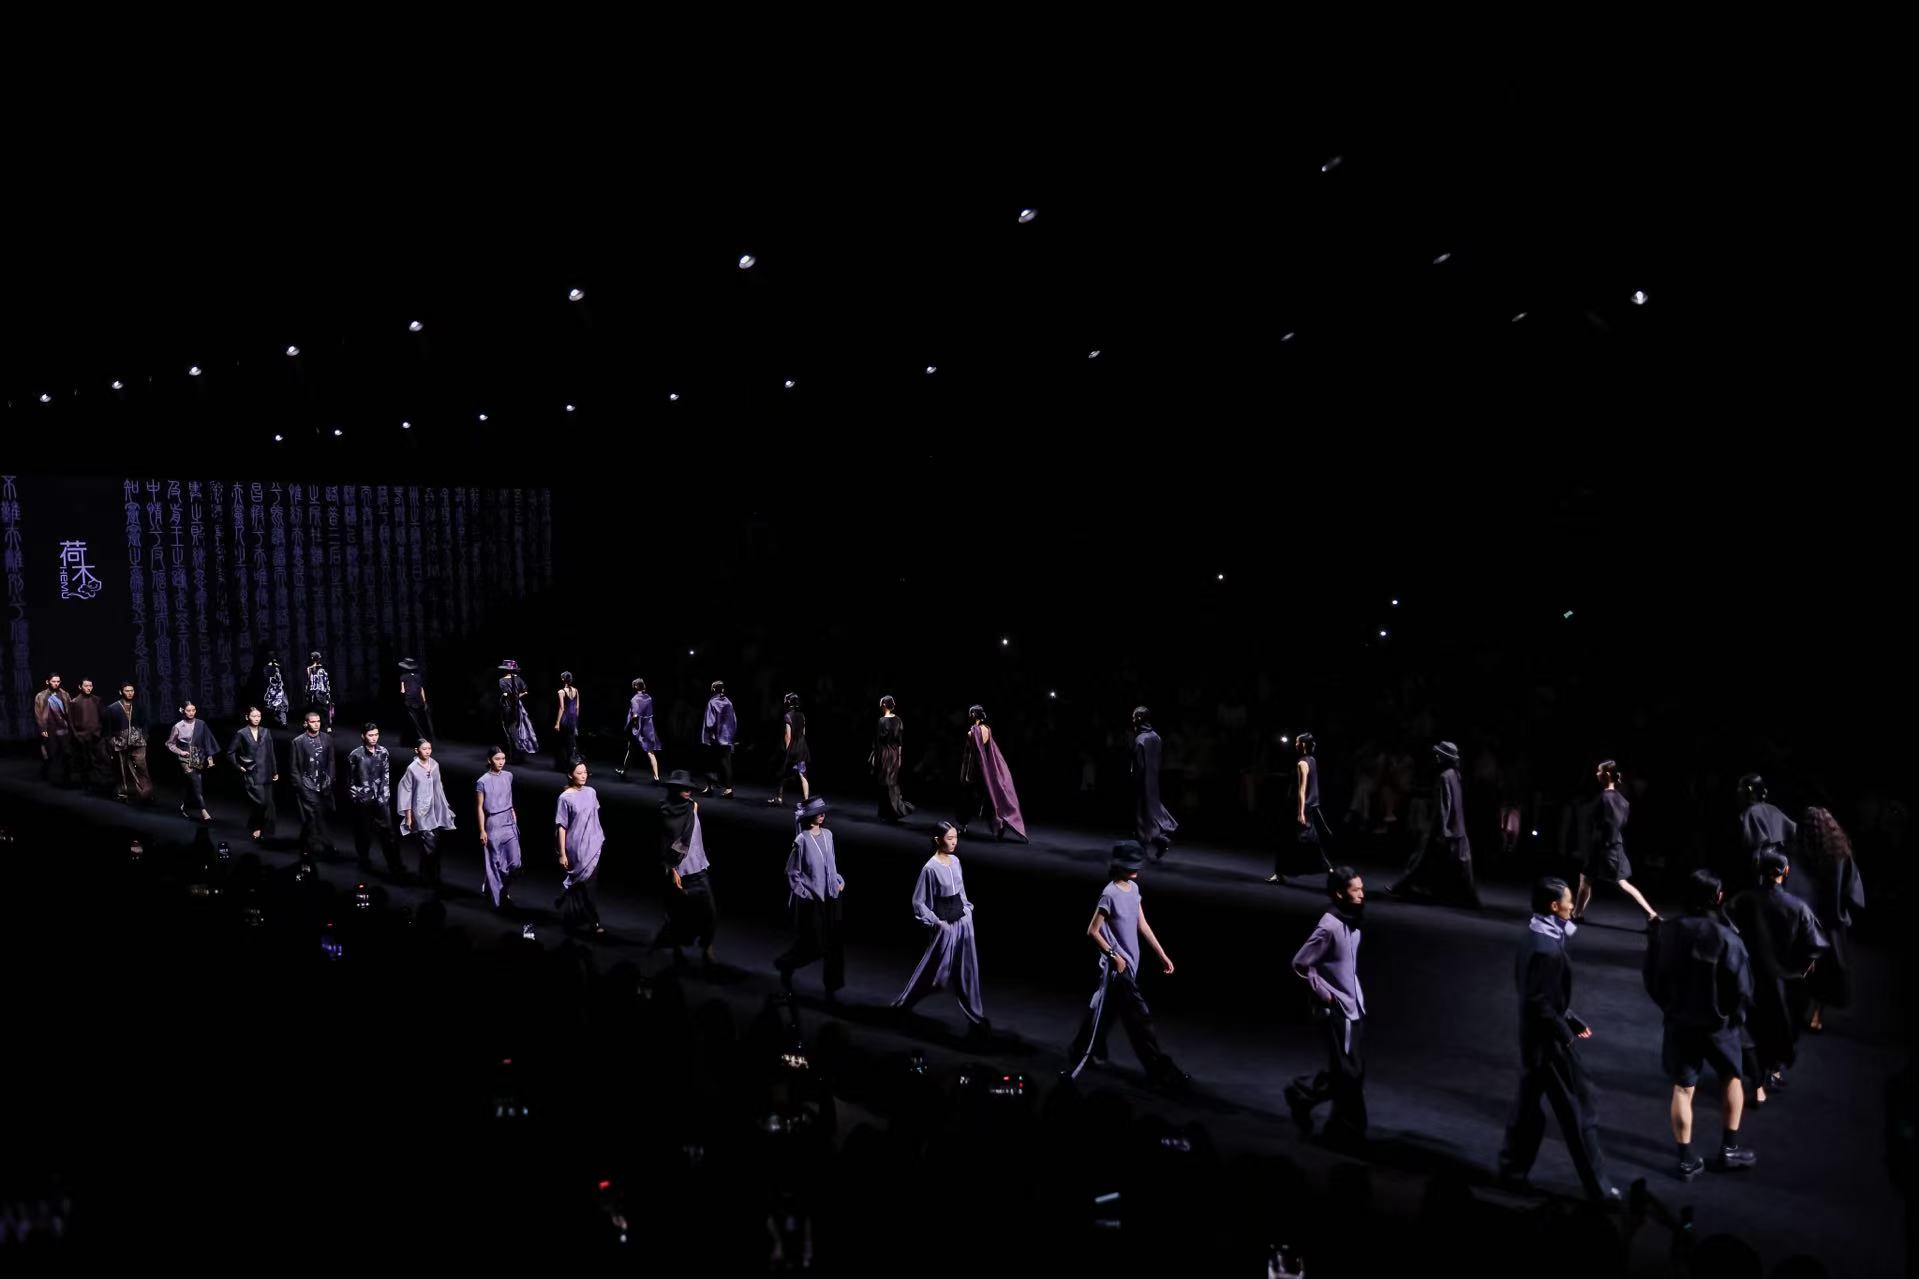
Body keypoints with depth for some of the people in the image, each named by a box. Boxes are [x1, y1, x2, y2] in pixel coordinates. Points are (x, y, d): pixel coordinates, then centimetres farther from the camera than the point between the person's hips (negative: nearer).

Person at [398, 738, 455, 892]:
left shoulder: (435, 765, 3)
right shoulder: (412, 768, -10)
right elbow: (406, 791, -5)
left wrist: (445, 808, 16)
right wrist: (408, 816, -4)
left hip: (435, 811, 5)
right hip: (421, 812, -5)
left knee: (434, 845, 8)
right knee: (430, 846, -12)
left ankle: (425, 875, 24)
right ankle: (434, 878, -3)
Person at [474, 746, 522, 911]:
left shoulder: (508, 776, 2)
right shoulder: (483, 782, -12)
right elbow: (480, 808, -8)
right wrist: (482, 831, -8)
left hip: (509, 822, 4)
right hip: (493, 824, -4)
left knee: (515, 862, -1)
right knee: (494, 863, 5)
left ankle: (504, 890, 24)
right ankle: (499, 900, 17)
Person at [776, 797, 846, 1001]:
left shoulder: (827, 835, 2)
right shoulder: (802, 840, -15)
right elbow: (792, 872, -9)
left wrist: (839, 881, 5)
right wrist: (807, 893, -11)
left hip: (830, 896, 5)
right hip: (810, 899, -5)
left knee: (834, 943, 4)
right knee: (811, 944, 4)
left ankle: (832, 987, 14)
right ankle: (785, 964, 33)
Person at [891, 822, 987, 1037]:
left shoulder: (955, 861, 2)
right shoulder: (930, 868, -19)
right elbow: (918, 902, -13)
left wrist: (967, 908, 7)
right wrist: (936, 922, -15)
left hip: (962, 921, 7)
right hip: (944, 926, -7)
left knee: (967, 971, 10)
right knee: (934, 969, 5)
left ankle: (976, 1018, 17)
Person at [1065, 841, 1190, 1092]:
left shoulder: (1133, 888, 4)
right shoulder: (1110, 894, -20)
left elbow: (1142, 925, 11)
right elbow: (1093, 931, -17)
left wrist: (1162, 955, 10)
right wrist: (1113, 955, -16)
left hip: (1129, 963, 8)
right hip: (1118, 966, -8)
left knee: (1104, 1009, 21)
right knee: (1139, 1018, -3)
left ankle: (1083, 1053, 37)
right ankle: (1161, 1072, 2)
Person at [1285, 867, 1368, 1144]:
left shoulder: (1352, 923, 3)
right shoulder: (1330, 926, -22)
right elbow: (1300, 965, -22)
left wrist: (1356, 994, 11)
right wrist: (1324, 995, -15)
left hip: (1355, 1006, 8)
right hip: (1337, 1010, -8)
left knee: (1355, 1071, 15)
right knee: (1348, 1073, 1)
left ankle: (1302, 1093, 31)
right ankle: (1347, 1130, 18)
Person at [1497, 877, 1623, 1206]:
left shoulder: (1536, 937, 4)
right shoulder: (1546, 949, -26)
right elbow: (1539, 1003, -26)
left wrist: (1572, 1019, 15)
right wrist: (1567, 1034, -15)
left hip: (1534, 1037, 9)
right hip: (1548, 1041, -9)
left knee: (1528, 1103, 19)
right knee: (1579, 1111, 3)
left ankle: (1512, 1167, 30)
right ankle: (1597, 1187, 14)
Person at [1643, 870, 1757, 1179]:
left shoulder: (1665, 931, -10)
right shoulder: (1727, 938, -20)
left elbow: (1651, 980, -1)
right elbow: (1743, 989, -15)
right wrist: (1733, 1015, 6)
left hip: (1678, 1022, 2)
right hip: (1718, 1023, -2)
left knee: (1683, 1089, 12)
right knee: (1731, 1079, 24)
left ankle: (1687, 1160, 15)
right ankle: (1730, 1148, 28)